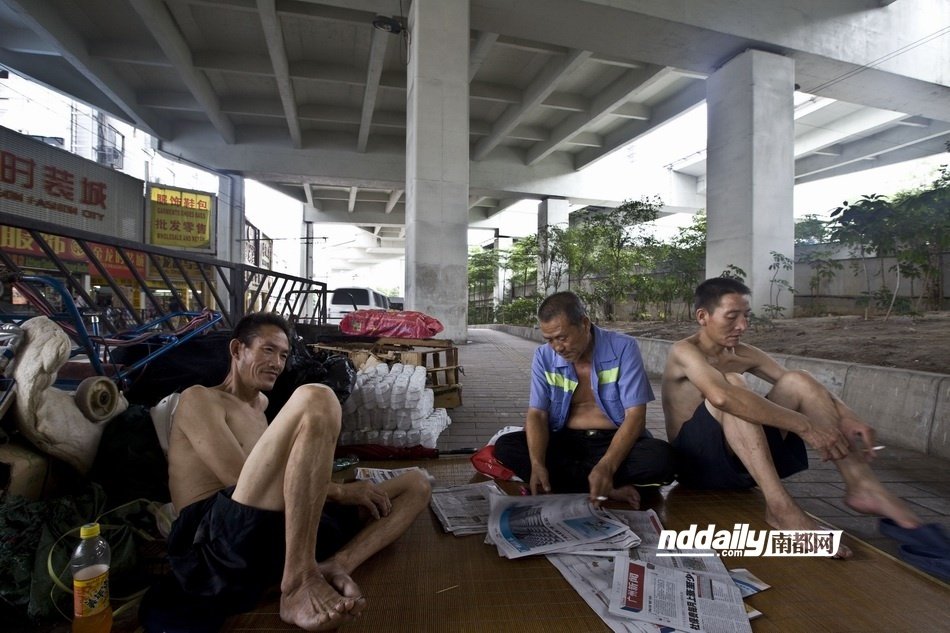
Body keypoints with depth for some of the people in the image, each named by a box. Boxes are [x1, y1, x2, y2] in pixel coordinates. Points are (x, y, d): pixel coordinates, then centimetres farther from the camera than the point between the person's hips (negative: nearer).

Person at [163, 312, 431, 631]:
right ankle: (299, 580, -25)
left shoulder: (260, 404, 31)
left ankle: (332, 567, -25)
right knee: (315, 399, -28)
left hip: (282, 529, 8)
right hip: (217, 538, -7)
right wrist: (339, 491, -8)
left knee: (416, 485, 4)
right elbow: (240, 479, -7)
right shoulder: (198, 399, 7)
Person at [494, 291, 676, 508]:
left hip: (616, 441, -2)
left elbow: (635, 415, -16)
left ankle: (559, 478, -21)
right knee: (505, 446, -21)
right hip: (565, 442, 3)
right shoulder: (544, 356, -2)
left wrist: (606, 466, -31)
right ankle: (608, 489, -24)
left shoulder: (623, 348, -11)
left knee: (661, 456, -32)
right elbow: (537, 414, -6)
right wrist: (537, 464, -25)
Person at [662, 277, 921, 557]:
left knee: (796, 381, -8)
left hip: (742, 460, 7)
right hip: (697, 460, -7)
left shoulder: (744, 355, 9)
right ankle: (781, 506, -39)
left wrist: (846, 417, -19)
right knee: (732, 385, -32)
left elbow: (797, 389, 1)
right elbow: (721, 396, -35)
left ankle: (861, 485, -16)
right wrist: (804, 425, -37)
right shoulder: (684, 351, -15)